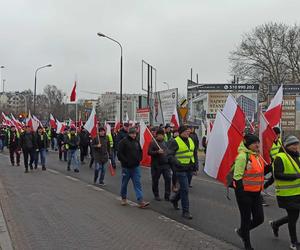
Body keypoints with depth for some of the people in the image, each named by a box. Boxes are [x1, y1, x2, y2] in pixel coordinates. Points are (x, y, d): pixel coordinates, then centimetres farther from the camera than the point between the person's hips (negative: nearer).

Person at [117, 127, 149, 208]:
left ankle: (141, 201, -7)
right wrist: (126, 161, -16)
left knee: (138, 183, -3)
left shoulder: (136, 142, 9)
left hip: (136, 166, 4)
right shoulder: (123, 142, -8)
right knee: (124, 183, 11)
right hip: (126, 167, -4)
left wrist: (139, 159, 5)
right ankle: (124, 198, 31)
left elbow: (140, 151, 21)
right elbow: (119, 154, -12)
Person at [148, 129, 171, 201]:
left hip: (166, 164, 4)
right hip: (156, 165, -4)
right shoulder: (153, 143, -4)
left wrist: (169, 159, 18)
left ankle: (167, 196, 3)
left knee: (168, 179, -4)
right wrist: (157, 152, -25)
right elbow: (149, 152, -12)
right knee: (155, 180, 5)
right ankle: (156, 195, 21)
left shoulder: (165, 143, 15)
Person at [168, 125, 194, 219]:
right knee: (185, 189, -6)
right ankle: (185, 211, 4)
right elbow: (170, 155, -14)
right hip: (181, 169, -7)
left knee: (184, 188, 18)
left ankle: (174, 199, 44)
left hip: (189, 168, 8)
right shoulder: (175, 142, -11)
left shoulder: (190, 141, 12)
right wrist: (178, 164, -23)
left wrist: (193, 164, 16)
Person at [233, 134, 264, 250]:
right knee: (246, 218, 7)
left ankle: (241, 231, 36)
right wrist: (241, 194, -20)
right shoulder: (243, 156, -18)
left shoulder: (257, 155, 9)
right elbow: (237, 177, -20)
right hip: (245, 193, -8)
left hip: (256, 193, 8)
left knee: (259, 218, 9)